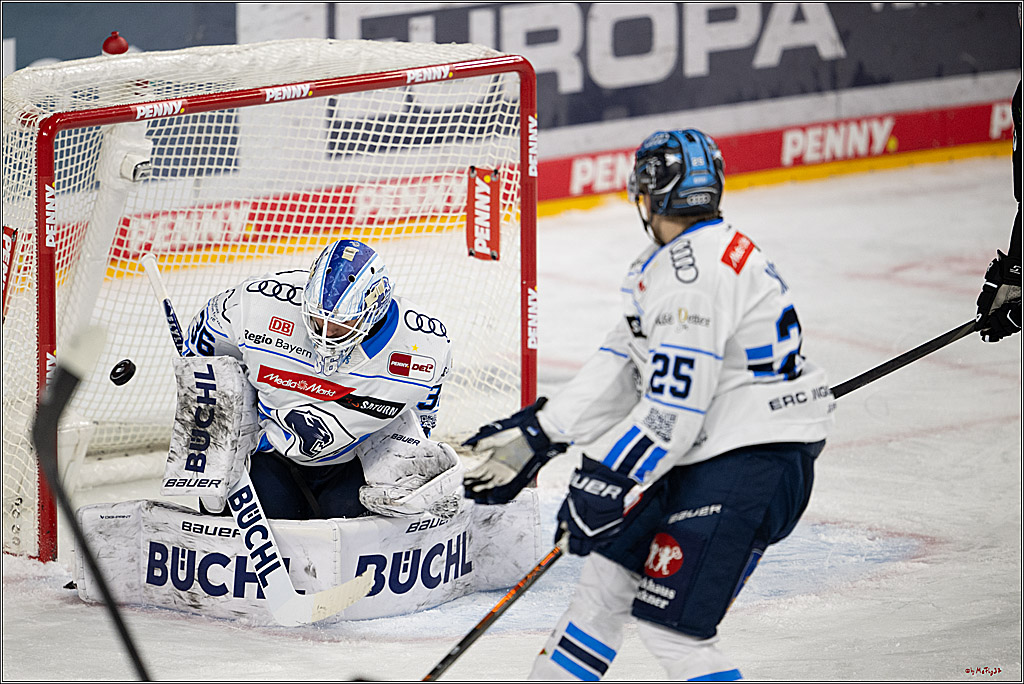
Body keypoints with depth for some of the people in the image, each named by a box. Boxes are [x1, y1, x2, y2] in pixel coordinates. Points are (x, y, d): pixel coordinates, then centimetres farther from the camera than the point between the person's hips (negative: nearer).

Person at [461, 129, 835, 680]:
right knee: (610, 568, 18)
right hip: (705, 451, 11)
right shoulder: (667, 262, 12)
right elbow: (623, 365, 15)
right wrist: (536, 437, 13)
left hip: (754, 464, -11)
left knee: (670, 624, -11)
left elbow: (671, 415, -24)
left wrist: (606, 489, -18)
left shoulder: (693, 279, -22)